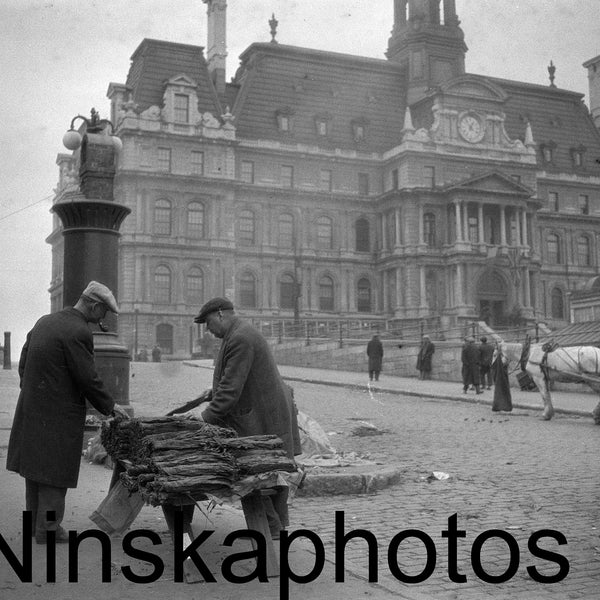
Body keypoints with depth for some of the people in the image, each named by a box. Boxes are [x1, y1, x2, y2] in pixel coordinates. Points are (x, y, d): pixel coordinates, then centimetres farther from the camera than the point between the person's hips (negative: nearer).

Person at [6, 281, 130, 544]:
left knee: (35, 467, 17)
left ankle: (34, 521, 29)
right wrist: (109, 406, -5)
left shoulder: (44, 322, 9)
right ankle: (48, 529, 11)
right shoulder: (79, 332, -18)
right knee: (55, 471, 3)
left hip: (31, 408, 9)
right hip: (59, 413, -9)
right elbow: (88, 378, -17)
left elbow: (23, 363, 14)